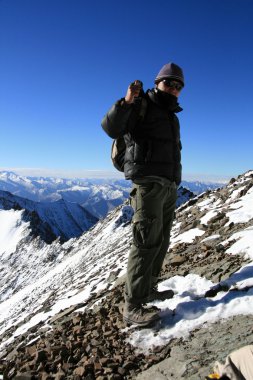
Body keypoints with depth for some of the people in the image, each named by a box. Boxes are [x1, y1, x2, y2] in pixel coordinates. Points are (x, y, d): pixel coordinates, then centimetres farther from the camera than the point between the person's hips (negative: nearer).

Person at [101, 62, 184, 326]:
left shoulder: (172, 117, 24)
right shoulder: (141, 105, 0)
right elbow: (110, 128, -16)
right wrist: (127, 101, -30)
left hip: (169, 186, 9)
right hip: (147, 183, -9)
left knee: (161, 241, 10)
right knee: (147, 241, -15)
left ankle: (148, 290, 21)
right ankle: (132, 306, -10)